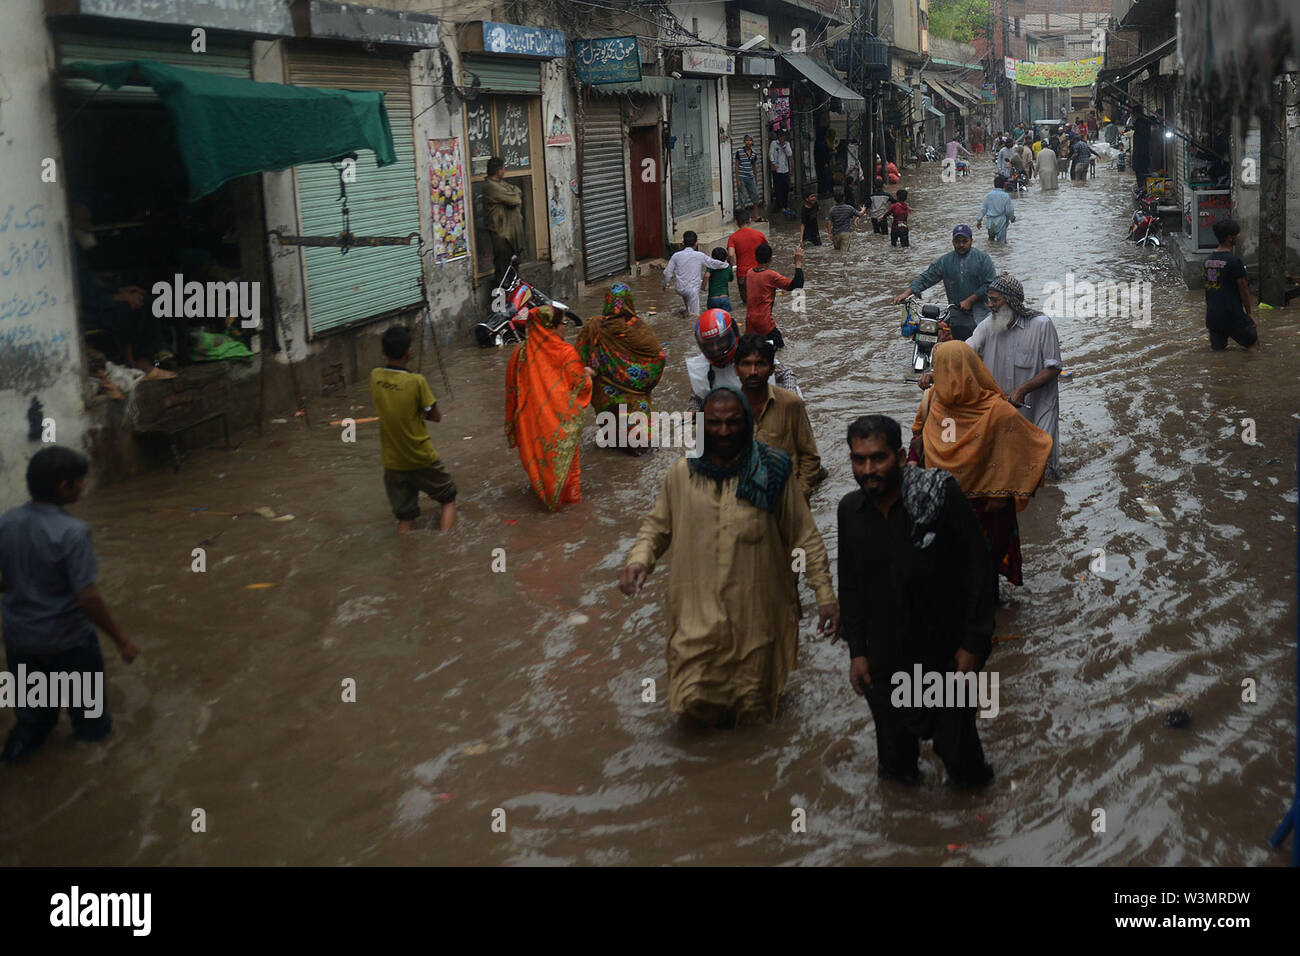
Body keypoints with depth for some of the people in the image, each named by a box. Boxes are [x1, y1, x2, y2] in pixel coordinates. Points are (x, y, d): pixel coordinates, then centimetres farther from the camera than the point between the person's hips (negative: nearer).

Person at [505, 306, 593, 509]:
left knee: (537, 450, 19)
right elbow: (580, 385, -12)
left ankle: (542, 489, 33)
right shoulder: (566, 353, -18)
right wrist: (587, 374, 9)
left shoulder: (521, 352, -6)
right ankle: (568, 492, 23)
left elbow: (512, 388, 3)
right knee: (562, 454, 13)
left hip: (531, 418, 4)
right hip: (561, 419, -3)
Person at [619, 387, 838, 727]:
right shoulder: (682, 474, -1)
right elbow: (657, 525, 11)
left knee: (752, 707, 10)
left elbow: (804, 537, -1)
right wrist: (639, 558, -9)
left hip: (756, 608, -1)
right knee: (695, 699, 0)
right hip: (699, 609, 1)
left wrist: (824, 594, -4)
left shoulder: (771, 473, -5)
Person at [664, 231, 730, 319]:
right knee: (694, 315, 6)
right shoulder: (700, 256, -8)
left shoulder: (676, 256, -3)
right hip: (692, 289, -3)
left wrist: (666, 284, 19)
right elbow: (714, 263, 0)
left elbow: (668, 273, 0)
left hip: (678, 289, 3)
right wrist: (726, 264, 19)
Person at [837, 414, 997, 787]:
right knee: (894, 740, 14)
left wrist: (974, 643, -10)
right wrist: (856, 650, 7)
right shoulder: (850, 510, -1)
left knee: (955, 740, 6)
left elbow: (979, 571, -10)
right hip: (884, 661, 3)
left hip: (946, 654, -3)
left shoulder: (941, 496, -15)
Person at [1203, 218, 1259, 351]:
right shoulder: (1234, 261, -15)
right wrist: (1250, 313, 6)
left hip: (1212, 316, 6)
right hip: (1232, 315, -6)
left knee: (1218, 349, 21)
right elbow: (1243, 290, -8)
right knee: (1253, 346, 12)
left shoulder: (1208, 260, 5)